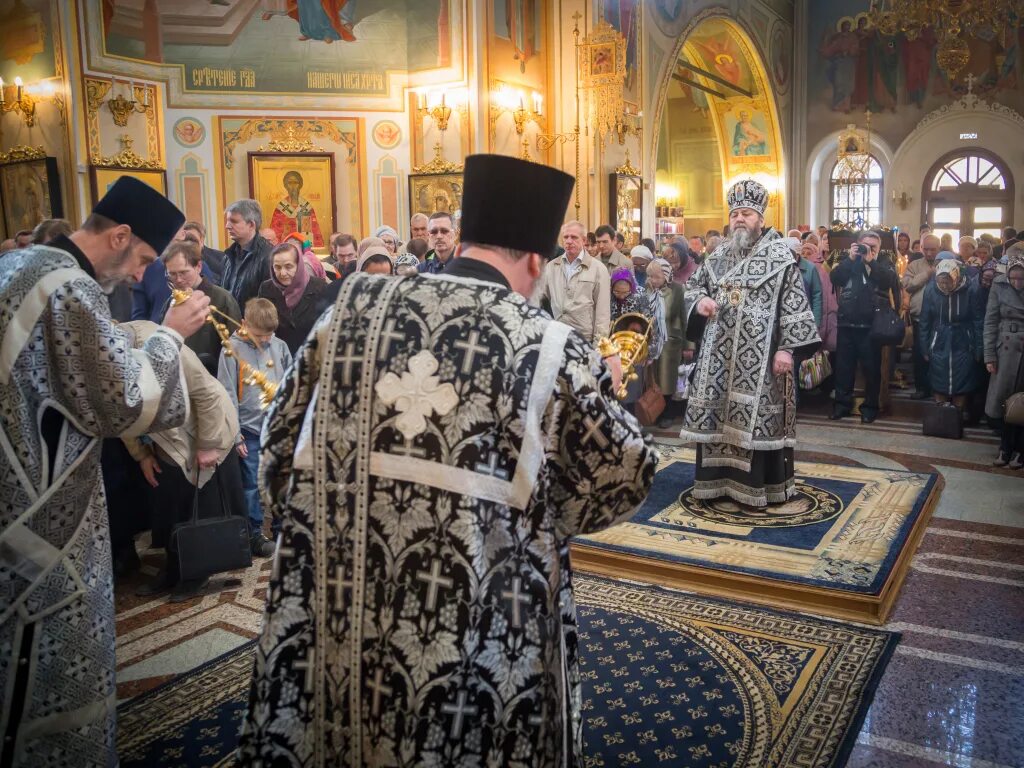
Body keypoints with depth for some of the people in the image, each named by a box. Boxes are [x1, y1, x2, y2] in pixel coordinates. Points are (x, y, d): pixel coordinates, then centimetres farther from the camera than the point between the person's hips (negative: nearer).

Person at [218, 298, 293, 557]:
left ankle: (281, 529, 24)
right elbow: (228, 394, -6)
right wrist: (234, 433, -8)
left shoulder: (280, 346, 3)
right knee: (252, 484, 5)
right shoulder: (232, 349, -6)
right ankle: (254, 535, 16)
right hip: (250, 429, -3)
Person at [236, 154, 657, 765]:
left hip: (341, 606, 3)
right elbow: (625, 476, 0)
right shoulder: (552, 351, -11)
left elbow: (284, 439, 9)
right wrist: (603, 390, 17)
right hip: (475, 630, -2)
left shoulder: (354, 309, -1)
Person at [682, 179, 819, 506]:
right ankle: (719, 479, 20)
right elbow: (693, 285, 21)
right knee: (716, 413, 8)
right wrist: (700, 301, -3)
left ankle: (758, 485, 8)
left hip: (760, 353, -5)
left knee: (756, 415, -3)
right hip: (719, 352, 5)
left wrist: (786, 347, -15)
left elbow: (794, 304, -8)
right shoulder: (719, 254, 12)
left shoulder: (779, 255, -3)